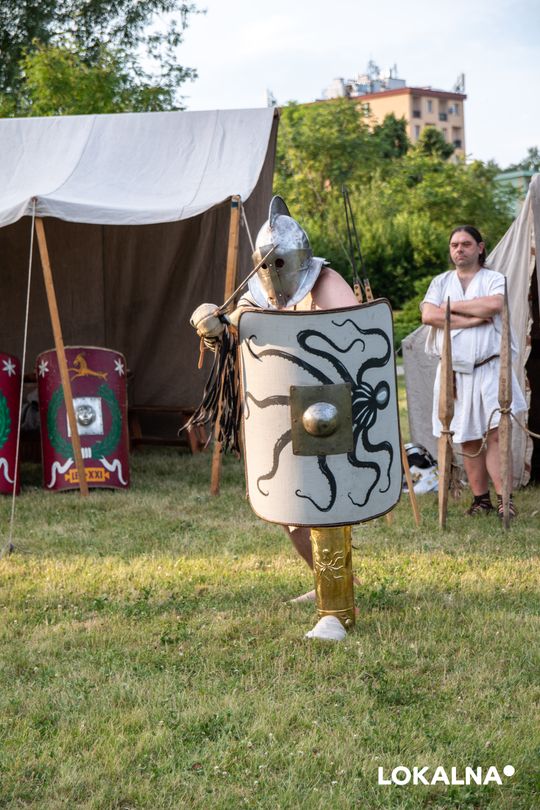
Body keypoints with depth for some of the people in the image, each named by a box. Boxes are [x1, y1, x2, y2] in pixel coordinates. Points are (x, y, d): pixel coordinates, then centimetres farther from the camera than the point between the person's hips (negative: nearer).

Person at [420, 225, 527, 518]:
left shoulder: (494, 279, 6)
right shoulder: (440, 282, 14)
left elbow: (494, 304, -18)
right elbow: (428, 315, -5)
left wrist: (452, 306, -8)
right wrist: (472, 319, -11)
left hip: (489, 369, -3)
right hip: (454, 371, 3)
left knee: (496, 432, -13)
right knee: (468, 440, 4)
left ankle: (503, 496, -9)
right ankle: (480, 499, 10)